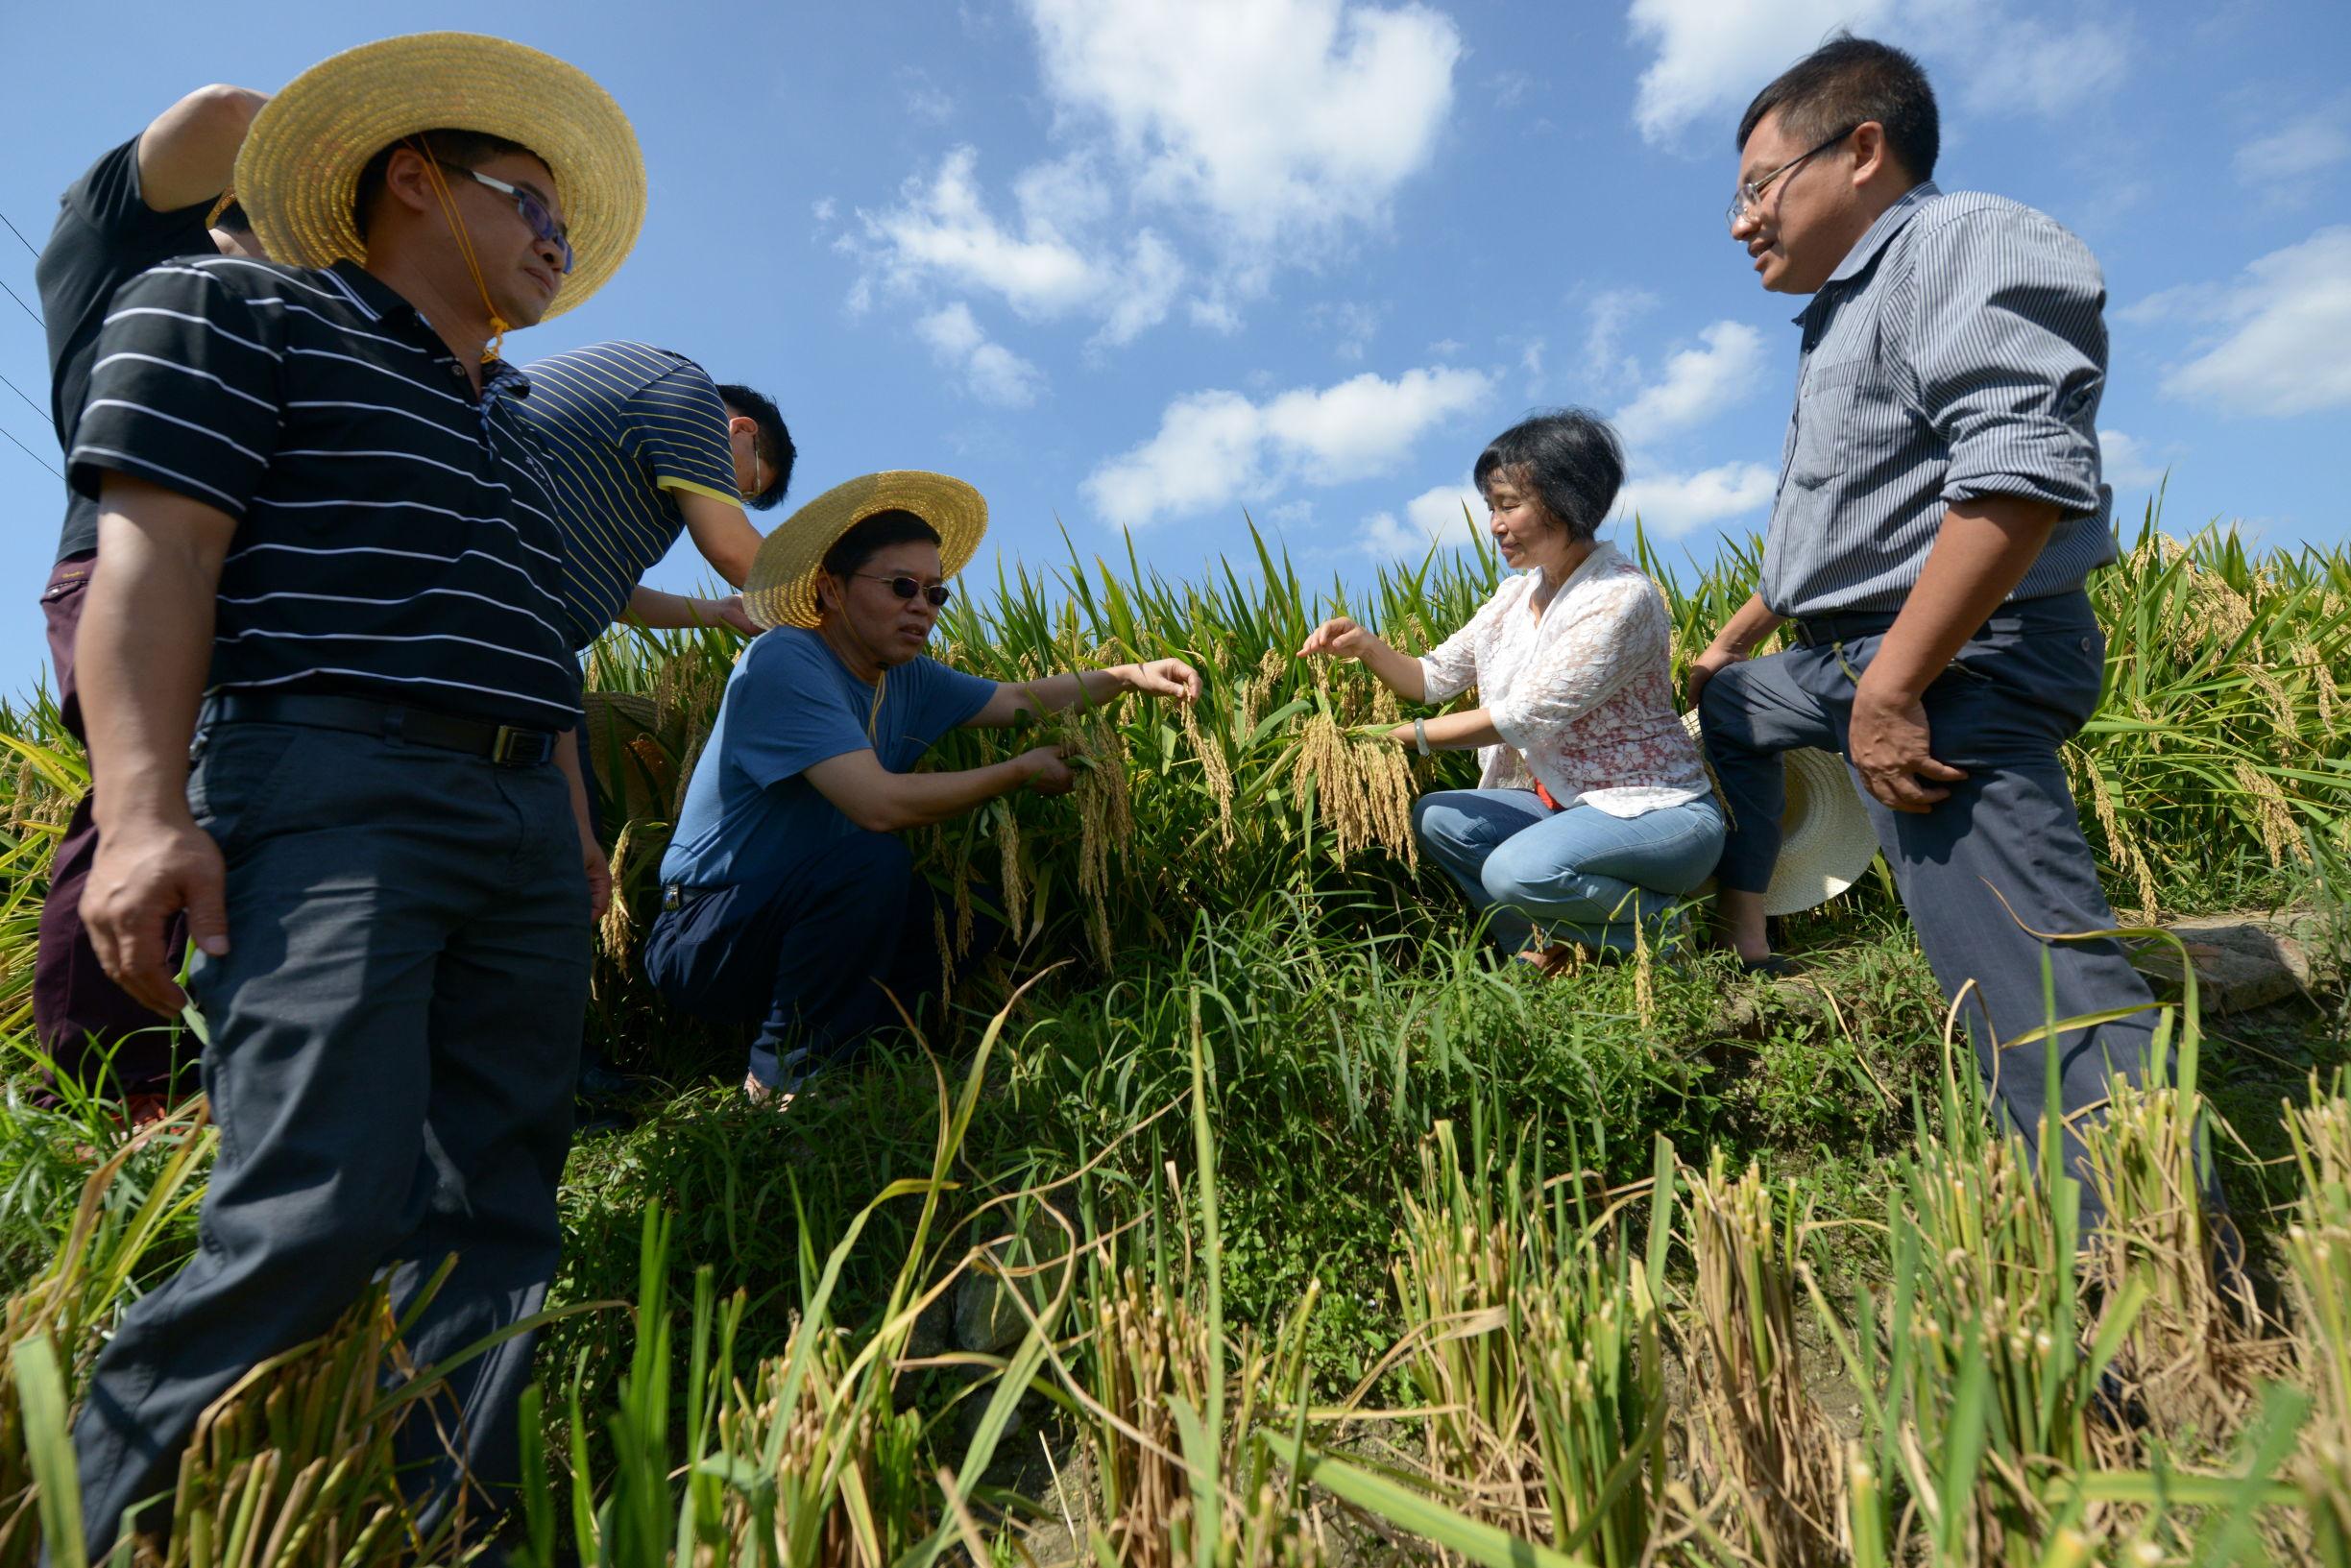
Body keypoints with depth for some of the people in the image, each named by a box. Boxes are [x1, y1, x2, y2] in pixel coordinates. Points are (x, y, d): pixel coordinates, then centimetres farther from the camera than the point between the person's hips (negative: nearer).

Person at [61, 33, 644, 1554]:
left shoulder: (515, 426, 29)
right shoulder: (236, 308, 11)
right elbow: (154, 555, -3)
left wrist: (576, 830, 18)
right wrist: (145, 811, -15)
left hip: (523, 820, 7)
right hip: (334, 786, -6)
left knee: (497, 1219, 2)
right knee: (322, 1214, -16)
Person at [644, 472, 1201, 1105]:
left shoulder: (905, 678, 2)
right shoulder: (783, 662, -22)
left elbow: (1020, 700, 11)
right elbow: (879, 804, -34)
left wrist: (1130, 675, -3)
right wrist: (1022, 771, -22)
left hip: (801, 921, 8)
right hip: (703, 939, -7)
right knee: (874, 858, -30)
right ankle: (784, 1075, -11)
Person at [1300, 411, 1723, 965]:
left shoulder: (1621, 597, -19)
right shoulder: (1518, 595, 6)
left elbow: (1525, 717, -24)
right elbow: (1435, 676, 4)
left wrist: (1401, 735, -20)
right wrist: (1366, 646, -14)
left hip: (1660, 811, -8)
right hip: (1567, 803, 8)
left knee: (1517, 871, -31)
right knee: (1436, 817, -9)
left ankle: (1657, 925, -3)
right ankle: (1550, 948, 0)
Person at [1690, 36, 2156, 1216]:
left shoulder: (1962, 244, -10)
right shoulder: (1845, 317, 21)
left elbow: (2025, 468, -26)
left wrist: (1891, 687, -30)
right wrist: (1732, 641, 37)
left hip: (1953, 662, -11)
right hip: (1850, 659, 11)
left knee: (2030, 974, -19)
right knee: (1726, 706, 31)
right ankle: (1743, 941, 38)